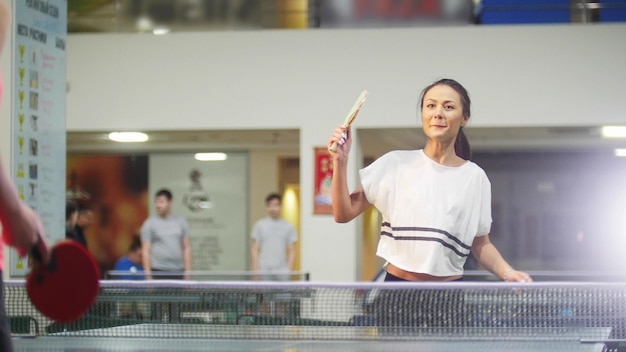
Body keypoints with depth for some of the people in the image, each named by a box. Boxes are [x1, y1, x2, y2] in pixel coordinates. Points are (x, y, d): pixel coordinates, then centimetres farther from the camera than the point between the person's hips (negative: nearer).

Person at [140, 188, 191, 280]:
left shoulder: (181, 222, 9)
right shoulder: (149, 224, 1)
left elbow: (186, 248, 10)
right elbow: (146, 251, -2)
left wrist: (187, 272, 2)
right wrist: (148, 275, -9)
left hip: (178, 272, 3)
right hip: (158, 271, -3)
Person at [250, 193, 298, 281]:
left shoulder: (288, 227, 8)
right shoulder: (259, 225, 5)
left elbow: (292, 251, 8)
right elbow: (255, 250, 4)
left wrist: (289, 270, -3)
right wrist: (255, 271, -5)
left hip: (282, 273, 1)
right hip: (264, 271, -1)